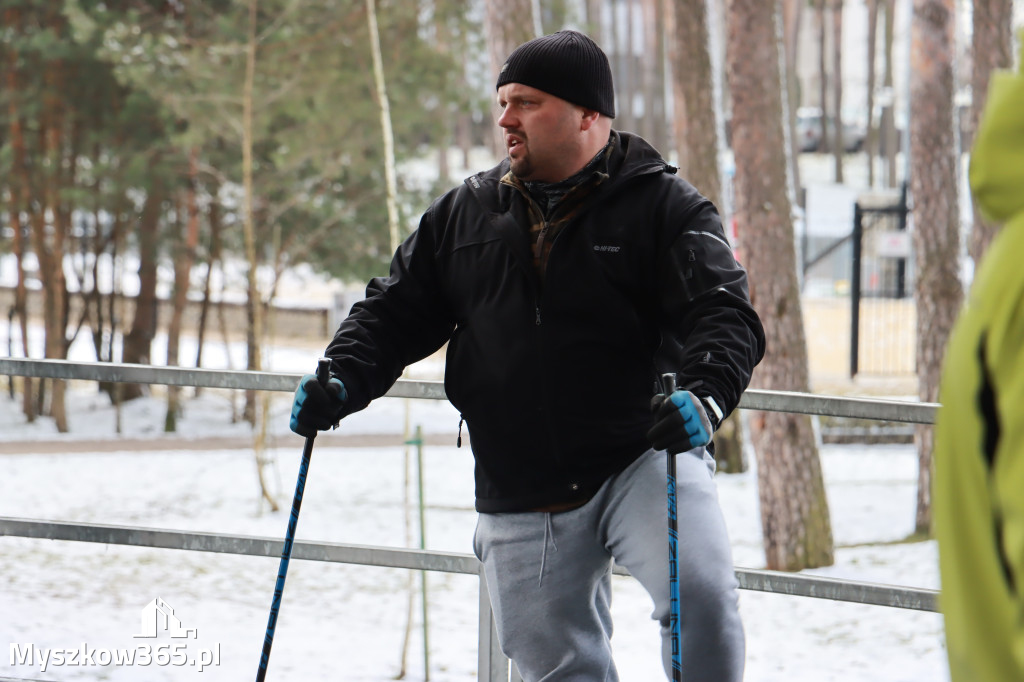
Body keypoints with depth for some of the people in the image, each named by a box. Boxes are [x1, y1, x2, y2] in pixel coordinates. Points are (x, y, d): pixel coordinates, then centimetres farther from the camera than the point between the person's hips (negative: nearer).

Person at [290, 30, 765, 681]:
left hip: (643, 461, -4)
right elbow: (399, 309, 17)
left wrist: (707, 393, -34)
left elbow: (724, 311, -14)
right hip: (521, 499, 4)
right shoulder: (466, 212, 10)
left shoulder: (663, 206, -3)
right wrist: (343, 380, -2)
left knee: (700, 591, -31)